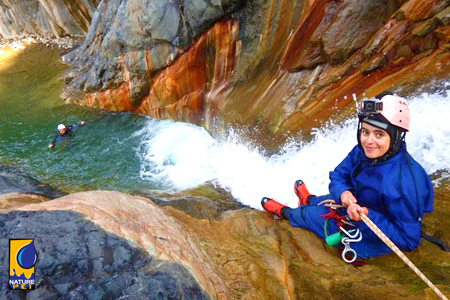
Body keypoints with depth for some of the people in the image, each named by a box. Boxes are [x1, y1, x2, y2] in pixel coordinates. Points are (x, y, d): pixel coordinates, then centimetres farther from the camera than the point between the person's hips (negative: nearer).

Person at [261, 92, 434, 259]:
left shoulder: (401, 185, -40)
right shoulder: (361, 152, -20)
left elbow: (407, 241, -30)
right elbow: (337, 176, -7)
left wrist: (368, 218, -41)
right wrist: (342, 192, -29)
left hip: (371, 243, -5)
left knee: (310, 213, 6)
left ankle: (285, 212, 41)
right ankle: (308, 200, 62)